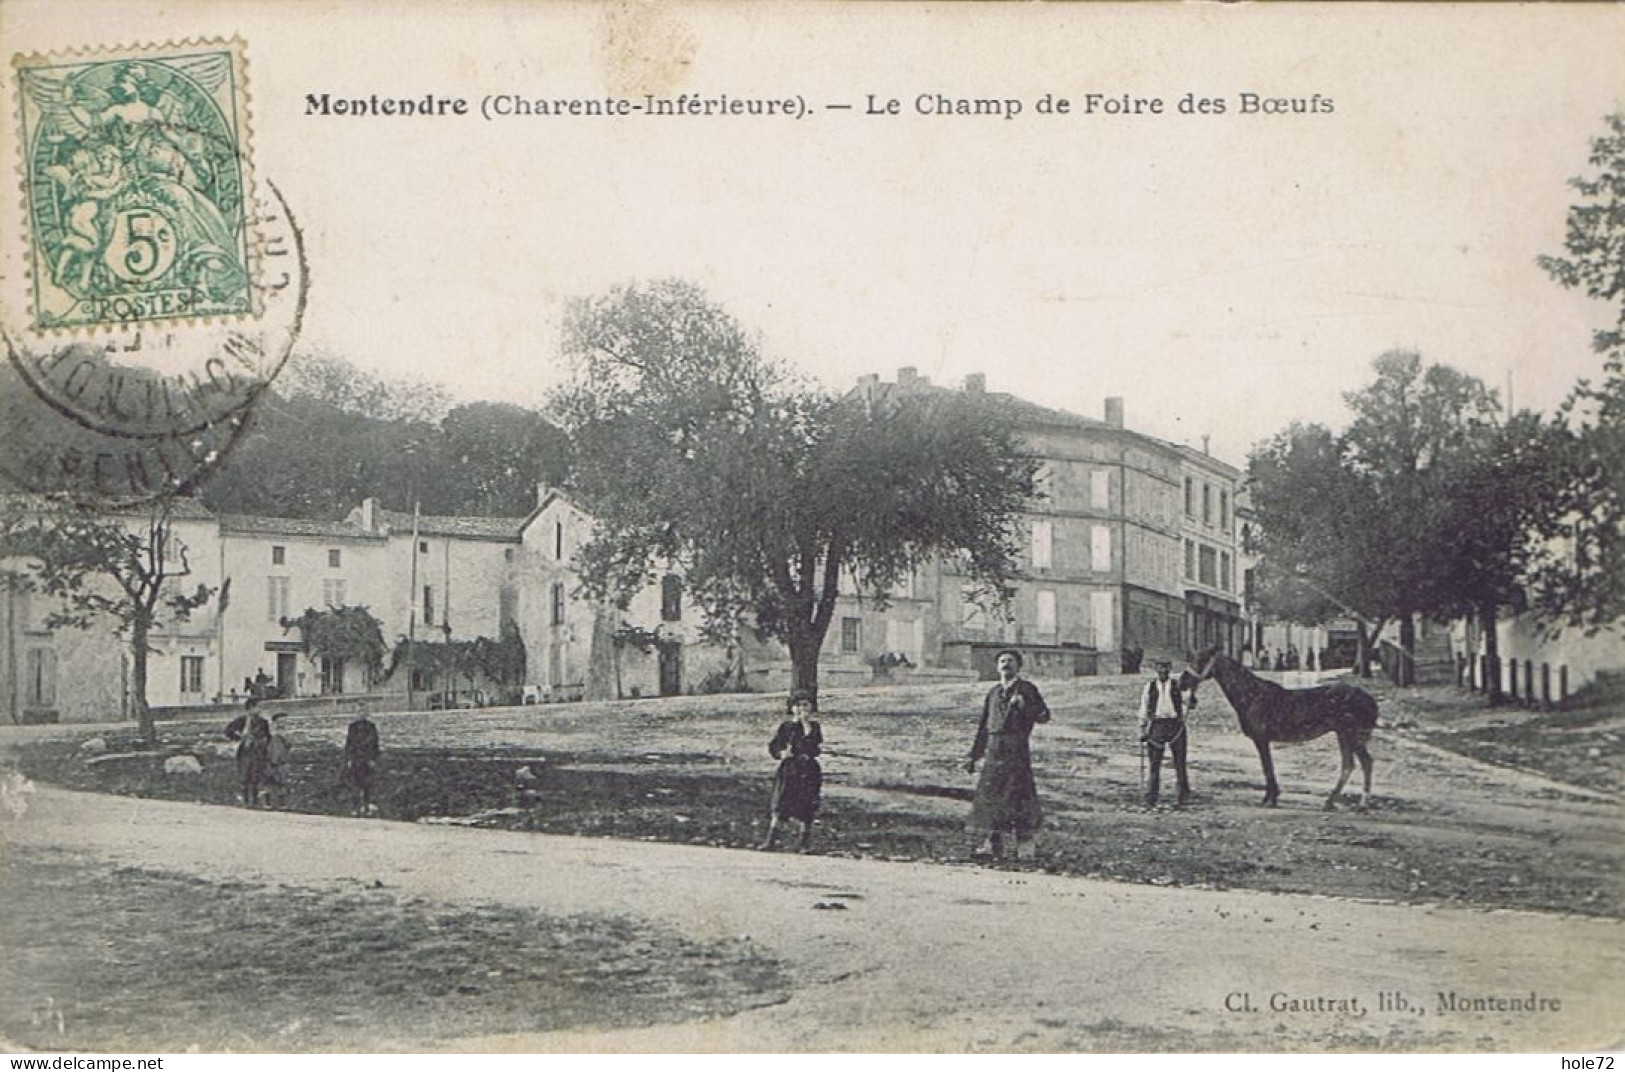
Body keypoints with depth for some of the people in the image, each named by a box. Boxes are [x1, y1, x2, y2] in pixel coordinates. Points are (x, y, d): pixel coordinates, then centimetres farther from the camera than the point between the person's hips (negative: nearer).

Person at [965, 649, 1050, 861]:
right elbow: (983, 726, 21)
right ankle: (992, 843, 11)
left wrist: (1025, 706, -26)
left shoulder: (1026, 689, 3)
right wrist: (973, 757, 18)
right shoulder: (993, 692, 19)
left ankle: (1026, 845, -2)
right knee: (990, 793, 3)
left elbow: (1044, 716, -7)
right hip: (995, 749, 5)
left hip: (1017, 748, -5)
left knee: (1020, 794, -8)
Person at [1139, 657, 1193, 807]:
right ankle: (1150, 799, 4)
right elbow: (1143, 708, 12)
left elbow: (1190, 703, -3)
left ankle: (1184, 796, 11)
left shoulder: (1177, 685, 5)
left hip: (1175, 724, 0)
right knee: (1154, 763, 0)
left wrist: (1192, 691, -23)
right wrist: (1142, 729, 9)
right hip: (1157, 725, 0)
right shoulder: (1150, 686, 8)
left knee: (1180, 762, 3)